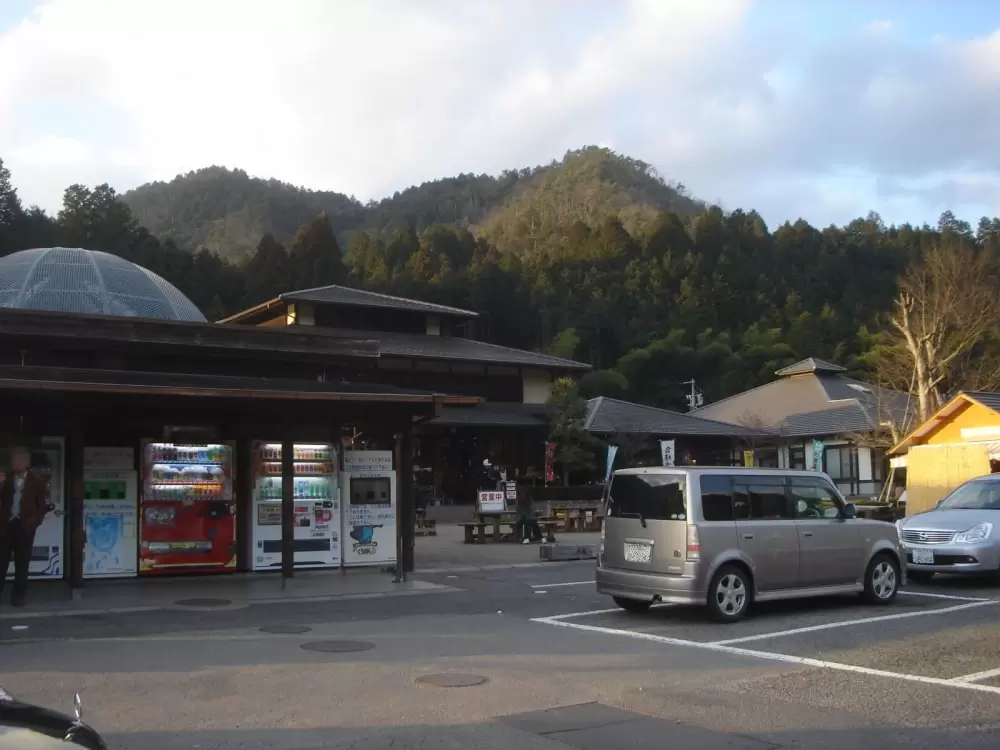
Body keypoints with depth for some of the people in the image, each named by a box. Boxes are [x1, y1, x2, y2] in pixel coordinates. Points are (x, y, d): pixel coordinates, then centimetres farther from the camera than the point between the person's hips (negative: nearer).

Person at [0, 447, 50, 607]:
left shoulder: (36, 481, 0)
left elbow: (44, 505, 0)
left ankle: (18, 595, 9)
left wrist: (34, 521, -9)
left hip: (24, 527, -2)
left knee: (22, 563, 2)